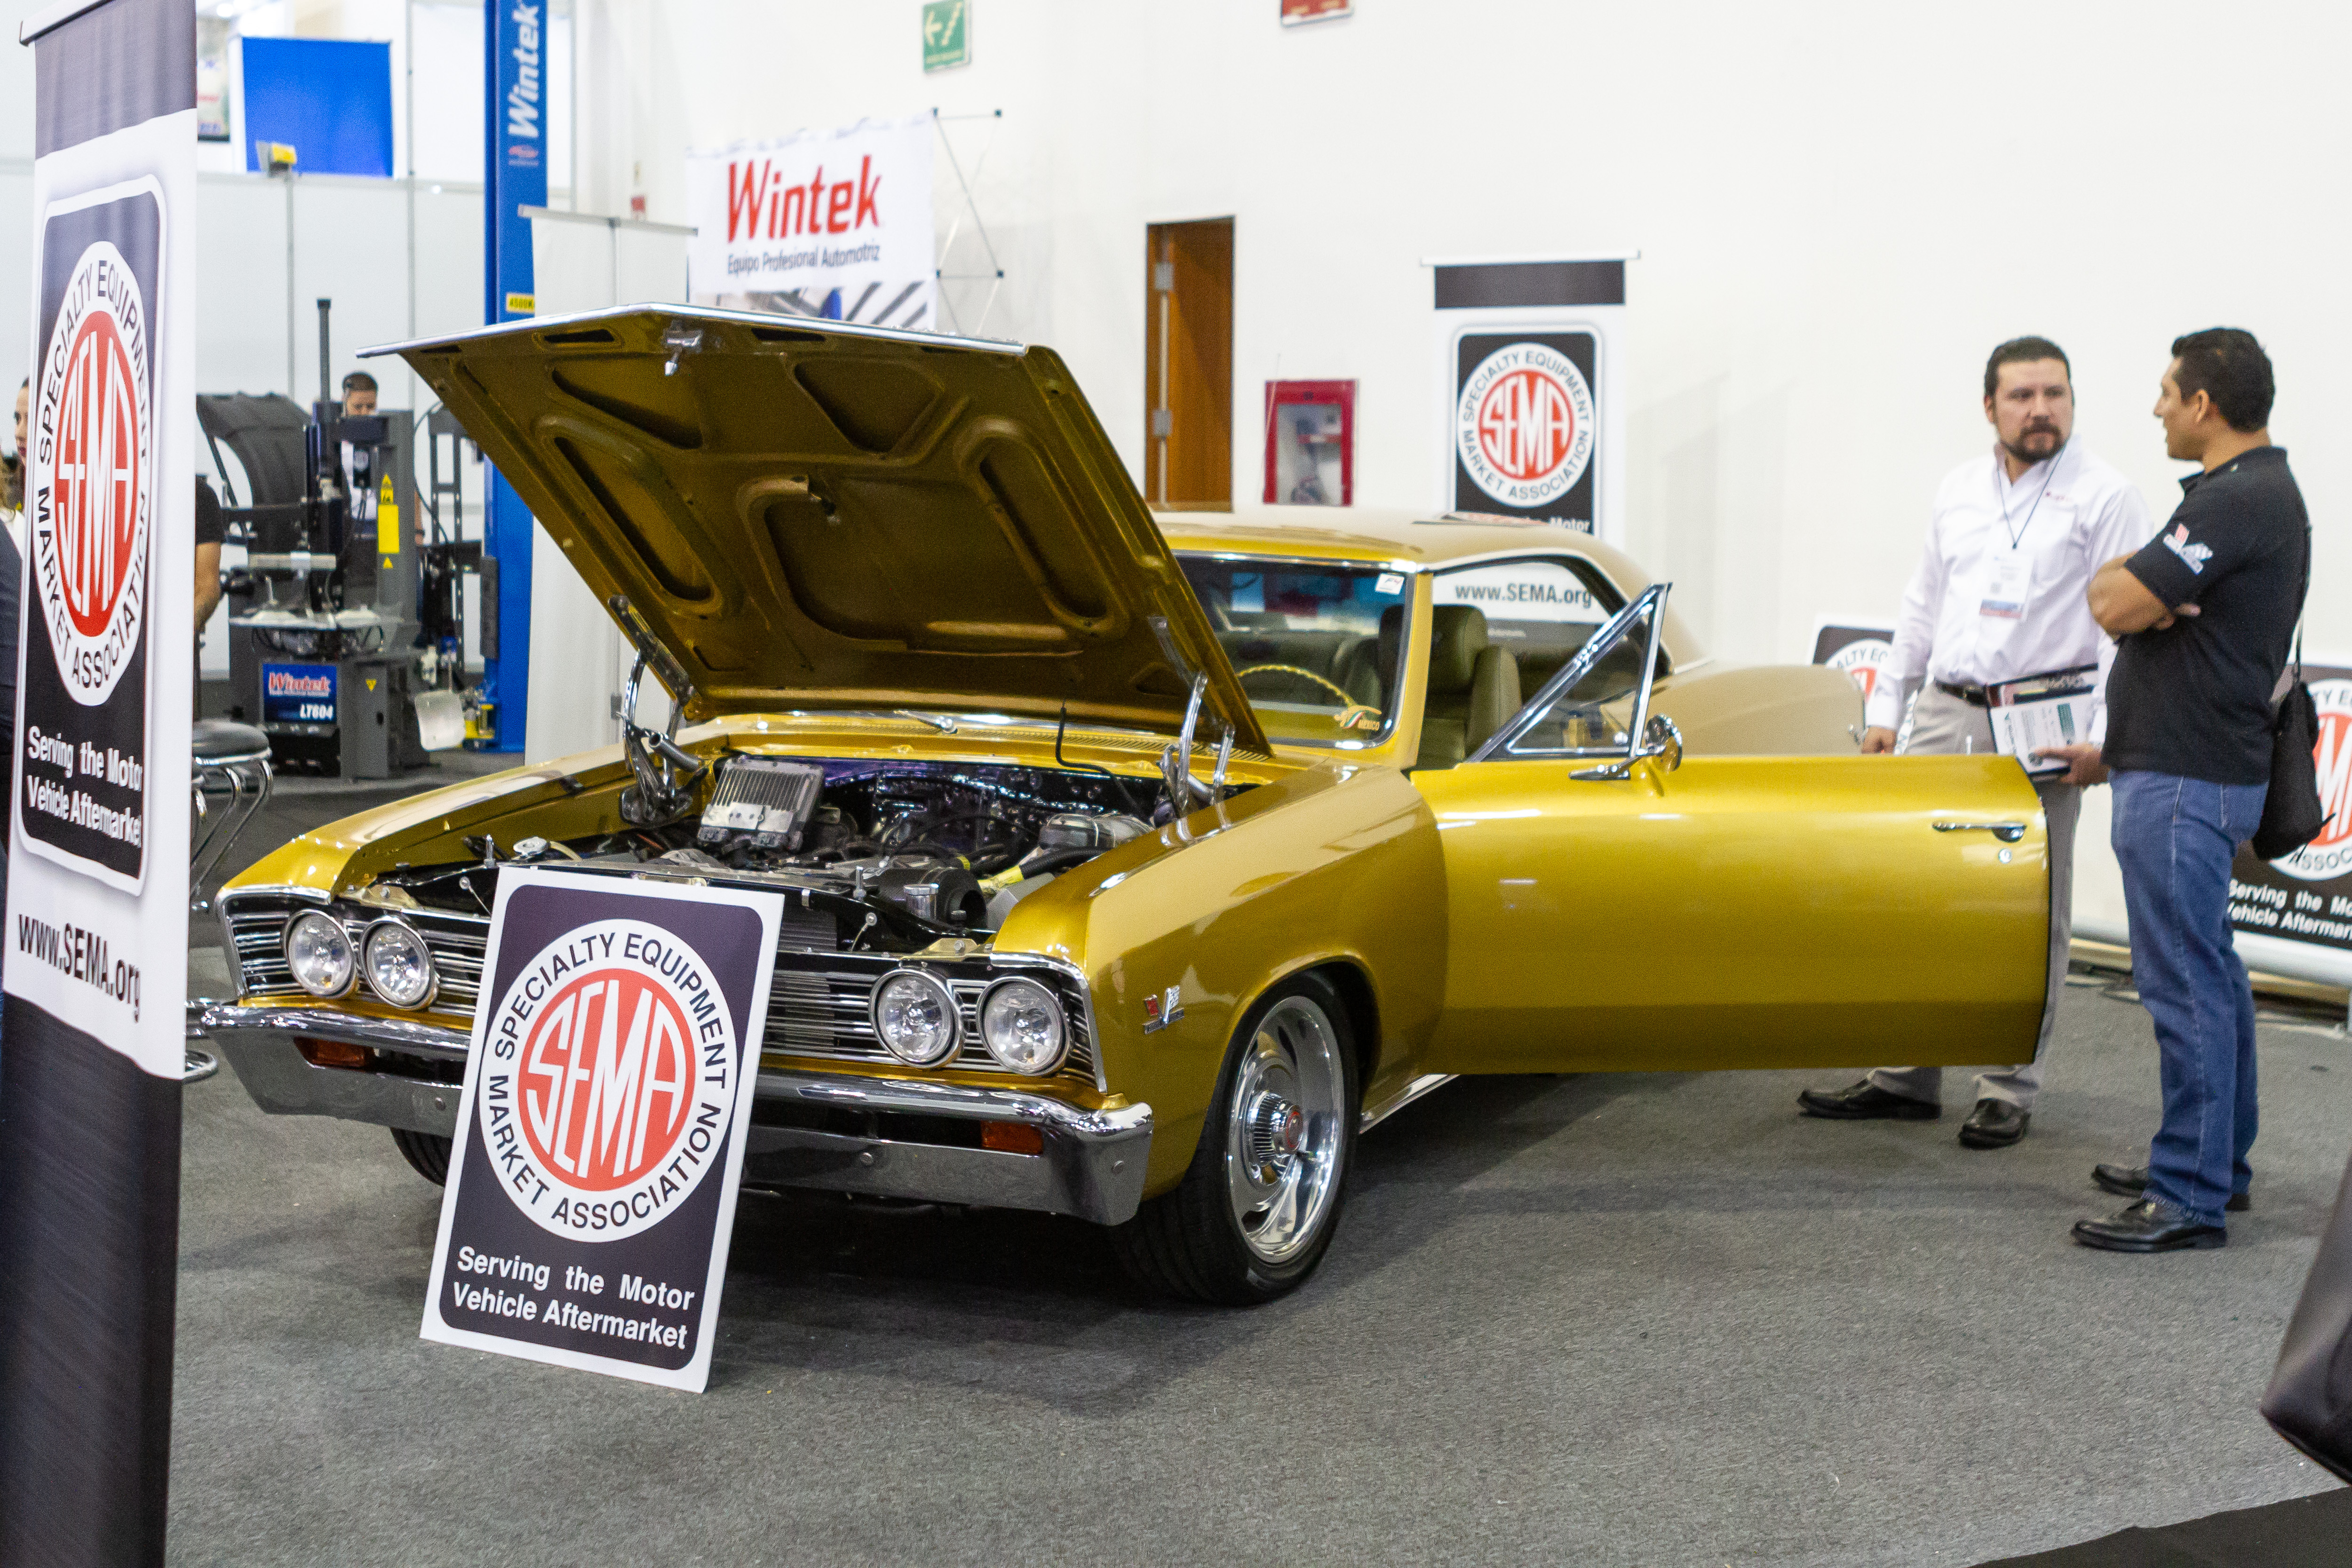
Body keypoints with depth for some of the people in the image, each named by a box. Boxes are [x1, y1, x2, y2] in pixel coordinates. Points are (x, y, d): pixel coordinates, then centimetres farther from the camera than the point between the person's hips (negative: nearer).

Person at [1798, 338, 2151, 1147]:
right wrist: (1886, 705, 15)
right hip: (1944, 717, 5)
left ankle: (2010, 1090, 10)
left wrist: (2104, 738, -16)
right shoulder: (1959, 489, 14)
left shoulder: (2106, 497, -3)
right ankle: (1906, 1075, 15)